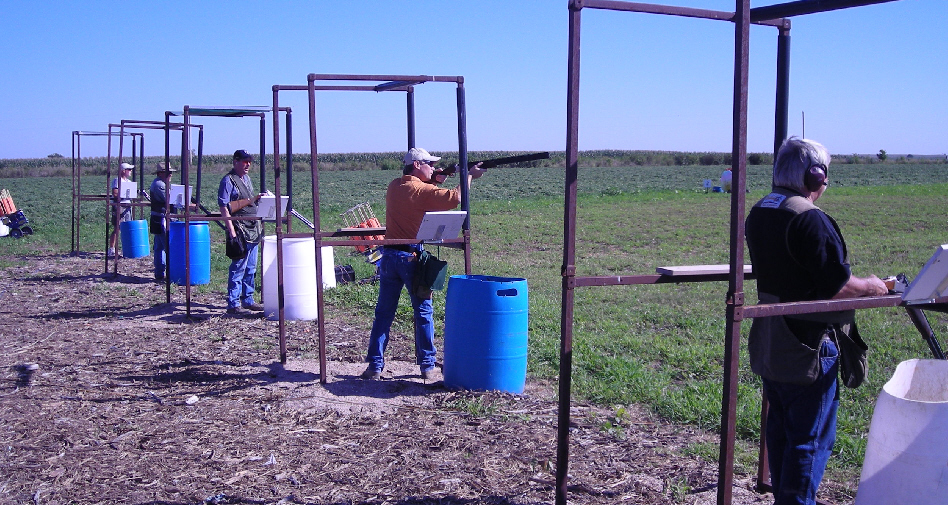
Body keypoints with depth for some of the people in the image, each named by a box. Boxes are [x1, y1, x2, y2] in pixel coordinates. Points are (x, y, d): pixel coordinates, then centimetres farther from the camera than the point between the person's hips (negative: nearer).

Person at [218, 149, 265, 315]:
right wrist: (231, 231, -19)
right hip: (240, 232, -9)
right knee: (238, 268, -8)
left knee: (250, 269, 12)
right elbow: (224, 208, -14)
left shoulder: (247, 179, 18)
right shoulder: (228, 180, -9)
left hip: (253, 230, 9)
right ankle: (233, 304, -3)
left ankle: (248, 300, 21)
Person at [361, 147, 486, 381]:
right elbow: (455, 198, -19)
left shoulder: (394, 186, 8)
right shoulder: (421, 190, -11)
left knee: (384, 312, 10)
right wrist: (470, 176, -6)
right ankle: (427, 366, 12)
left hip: (389, 255, 6)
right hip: (411, 256, -5)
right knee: (423, 312, 7)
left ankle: (375, 366, 10)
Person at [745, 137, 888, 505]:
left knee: (781, 426, 19)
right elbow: (837, 286, -22)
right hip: (809, 348, -9)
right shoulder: (810, 219, -21)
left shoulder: (758, 213, 7)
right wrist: (871, 286, -2)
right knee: (811, 436, 3)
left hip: (769, 346, 9)